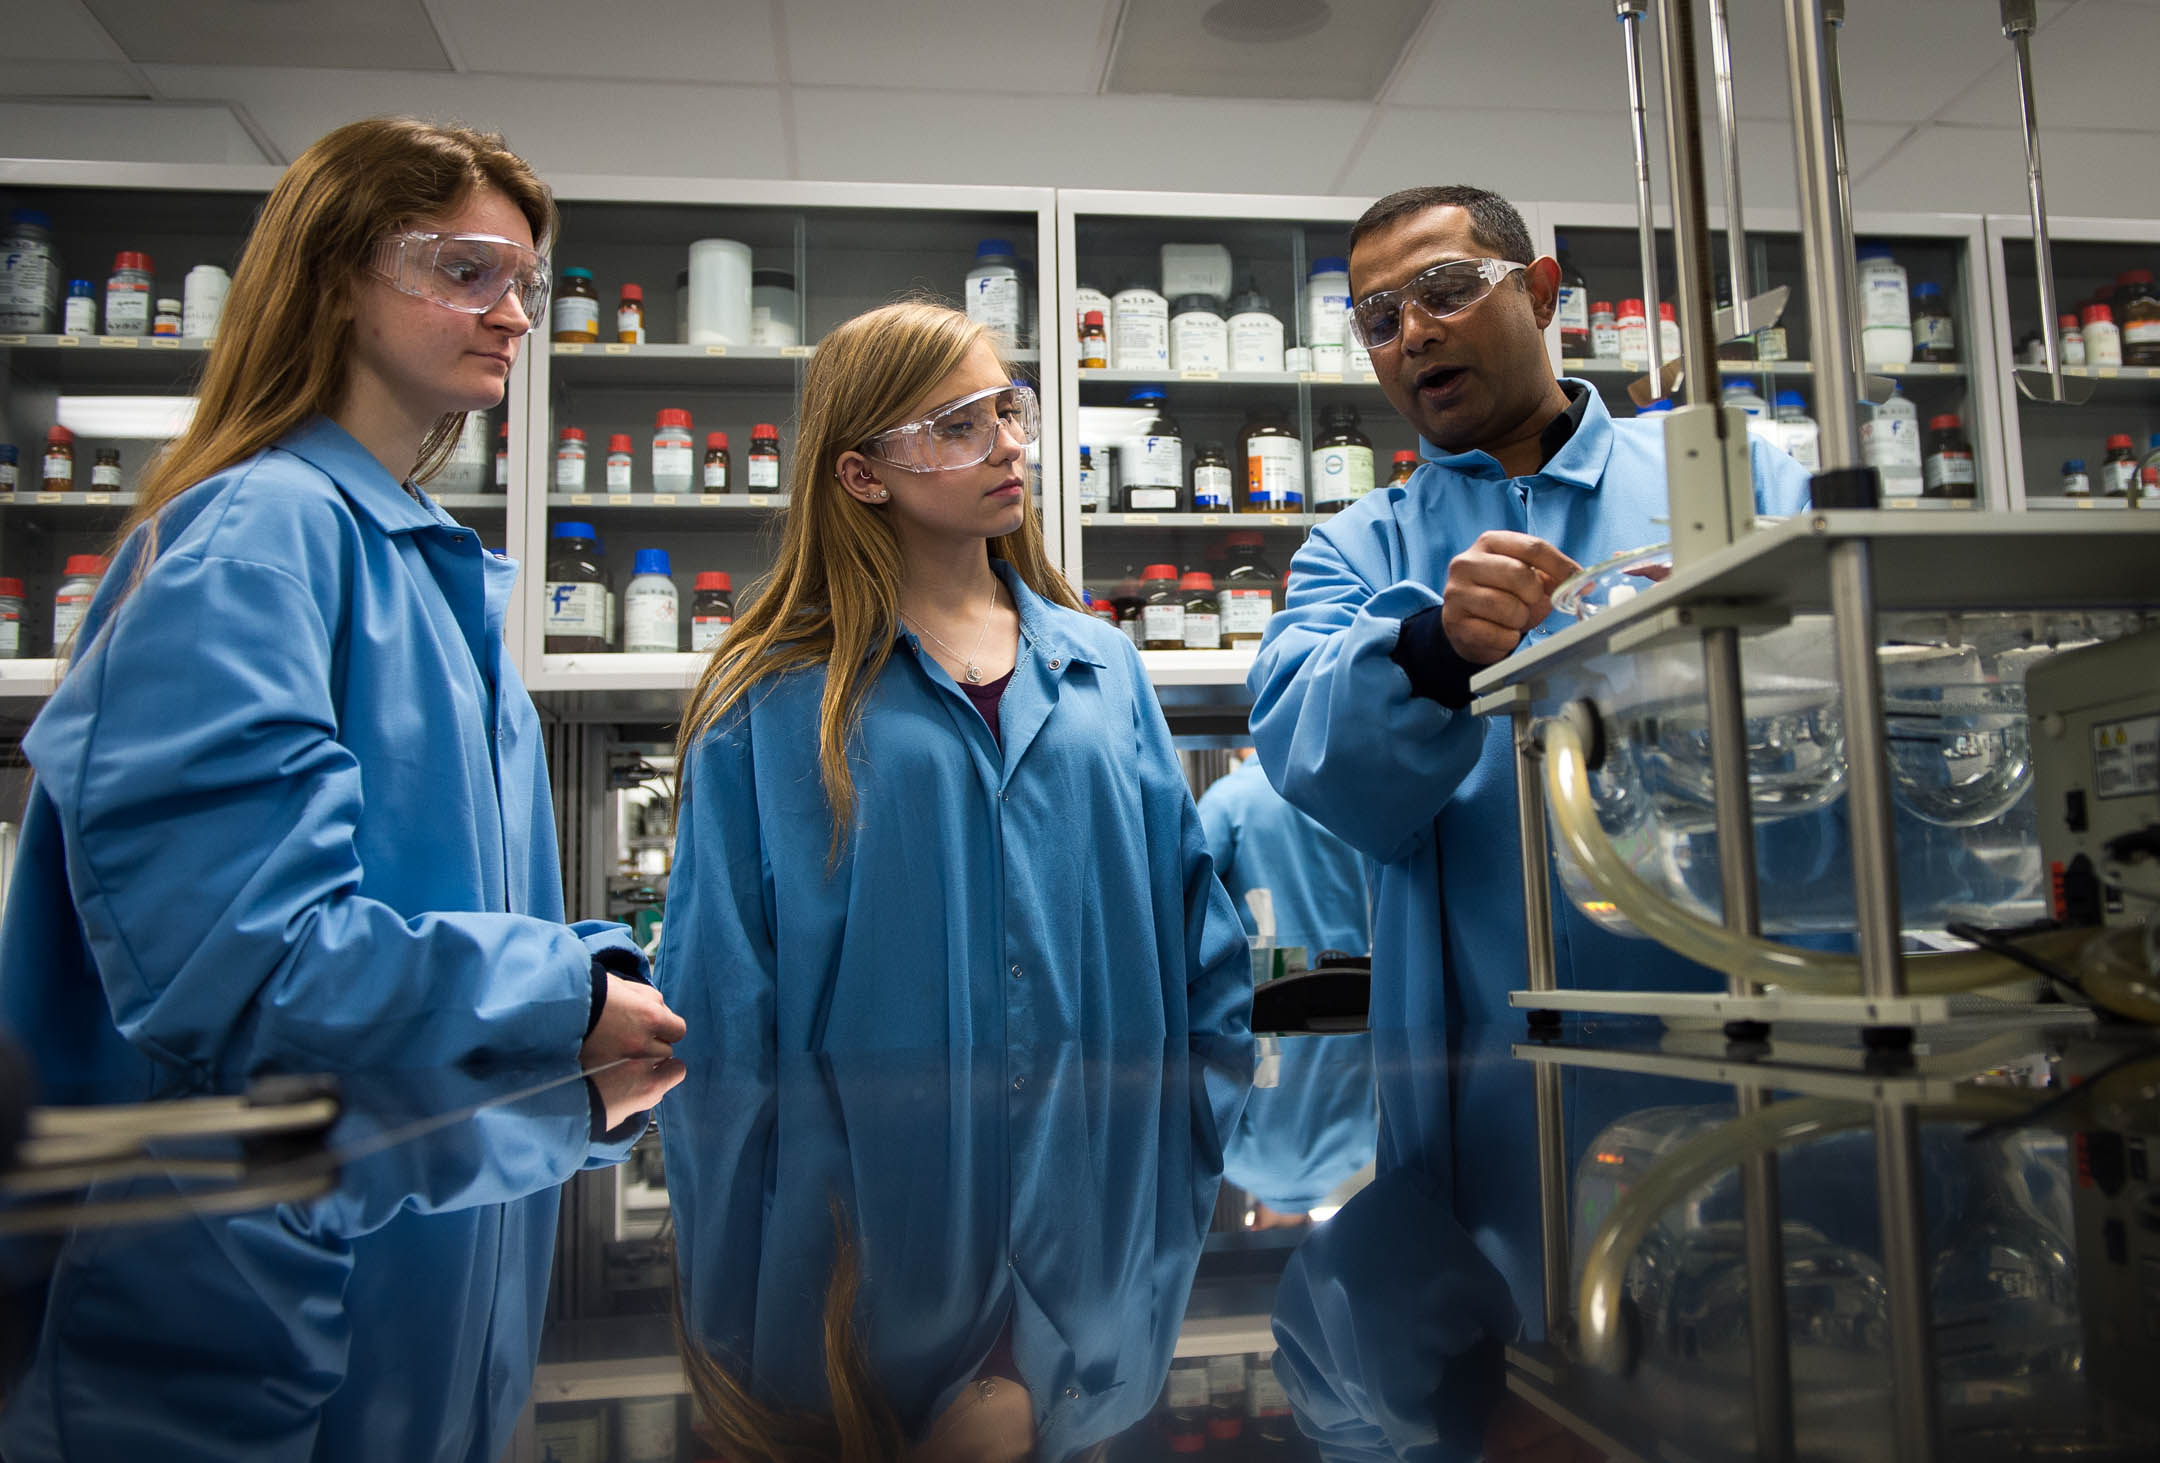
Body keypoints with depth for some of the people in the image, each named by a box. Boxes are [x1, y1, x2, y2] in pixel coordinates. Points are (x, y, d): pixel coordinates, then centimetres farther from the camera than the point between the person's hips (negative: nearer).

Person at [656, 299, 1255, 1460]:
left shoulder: (1105, 673, 6)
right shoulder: (772, 708, -5)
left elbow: (1197, 941, 8)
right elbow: (722, 1015, -5)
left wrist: (1210, 1185, 3)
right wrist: (731, 1326, -5)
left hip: (1103, 1228, 3)